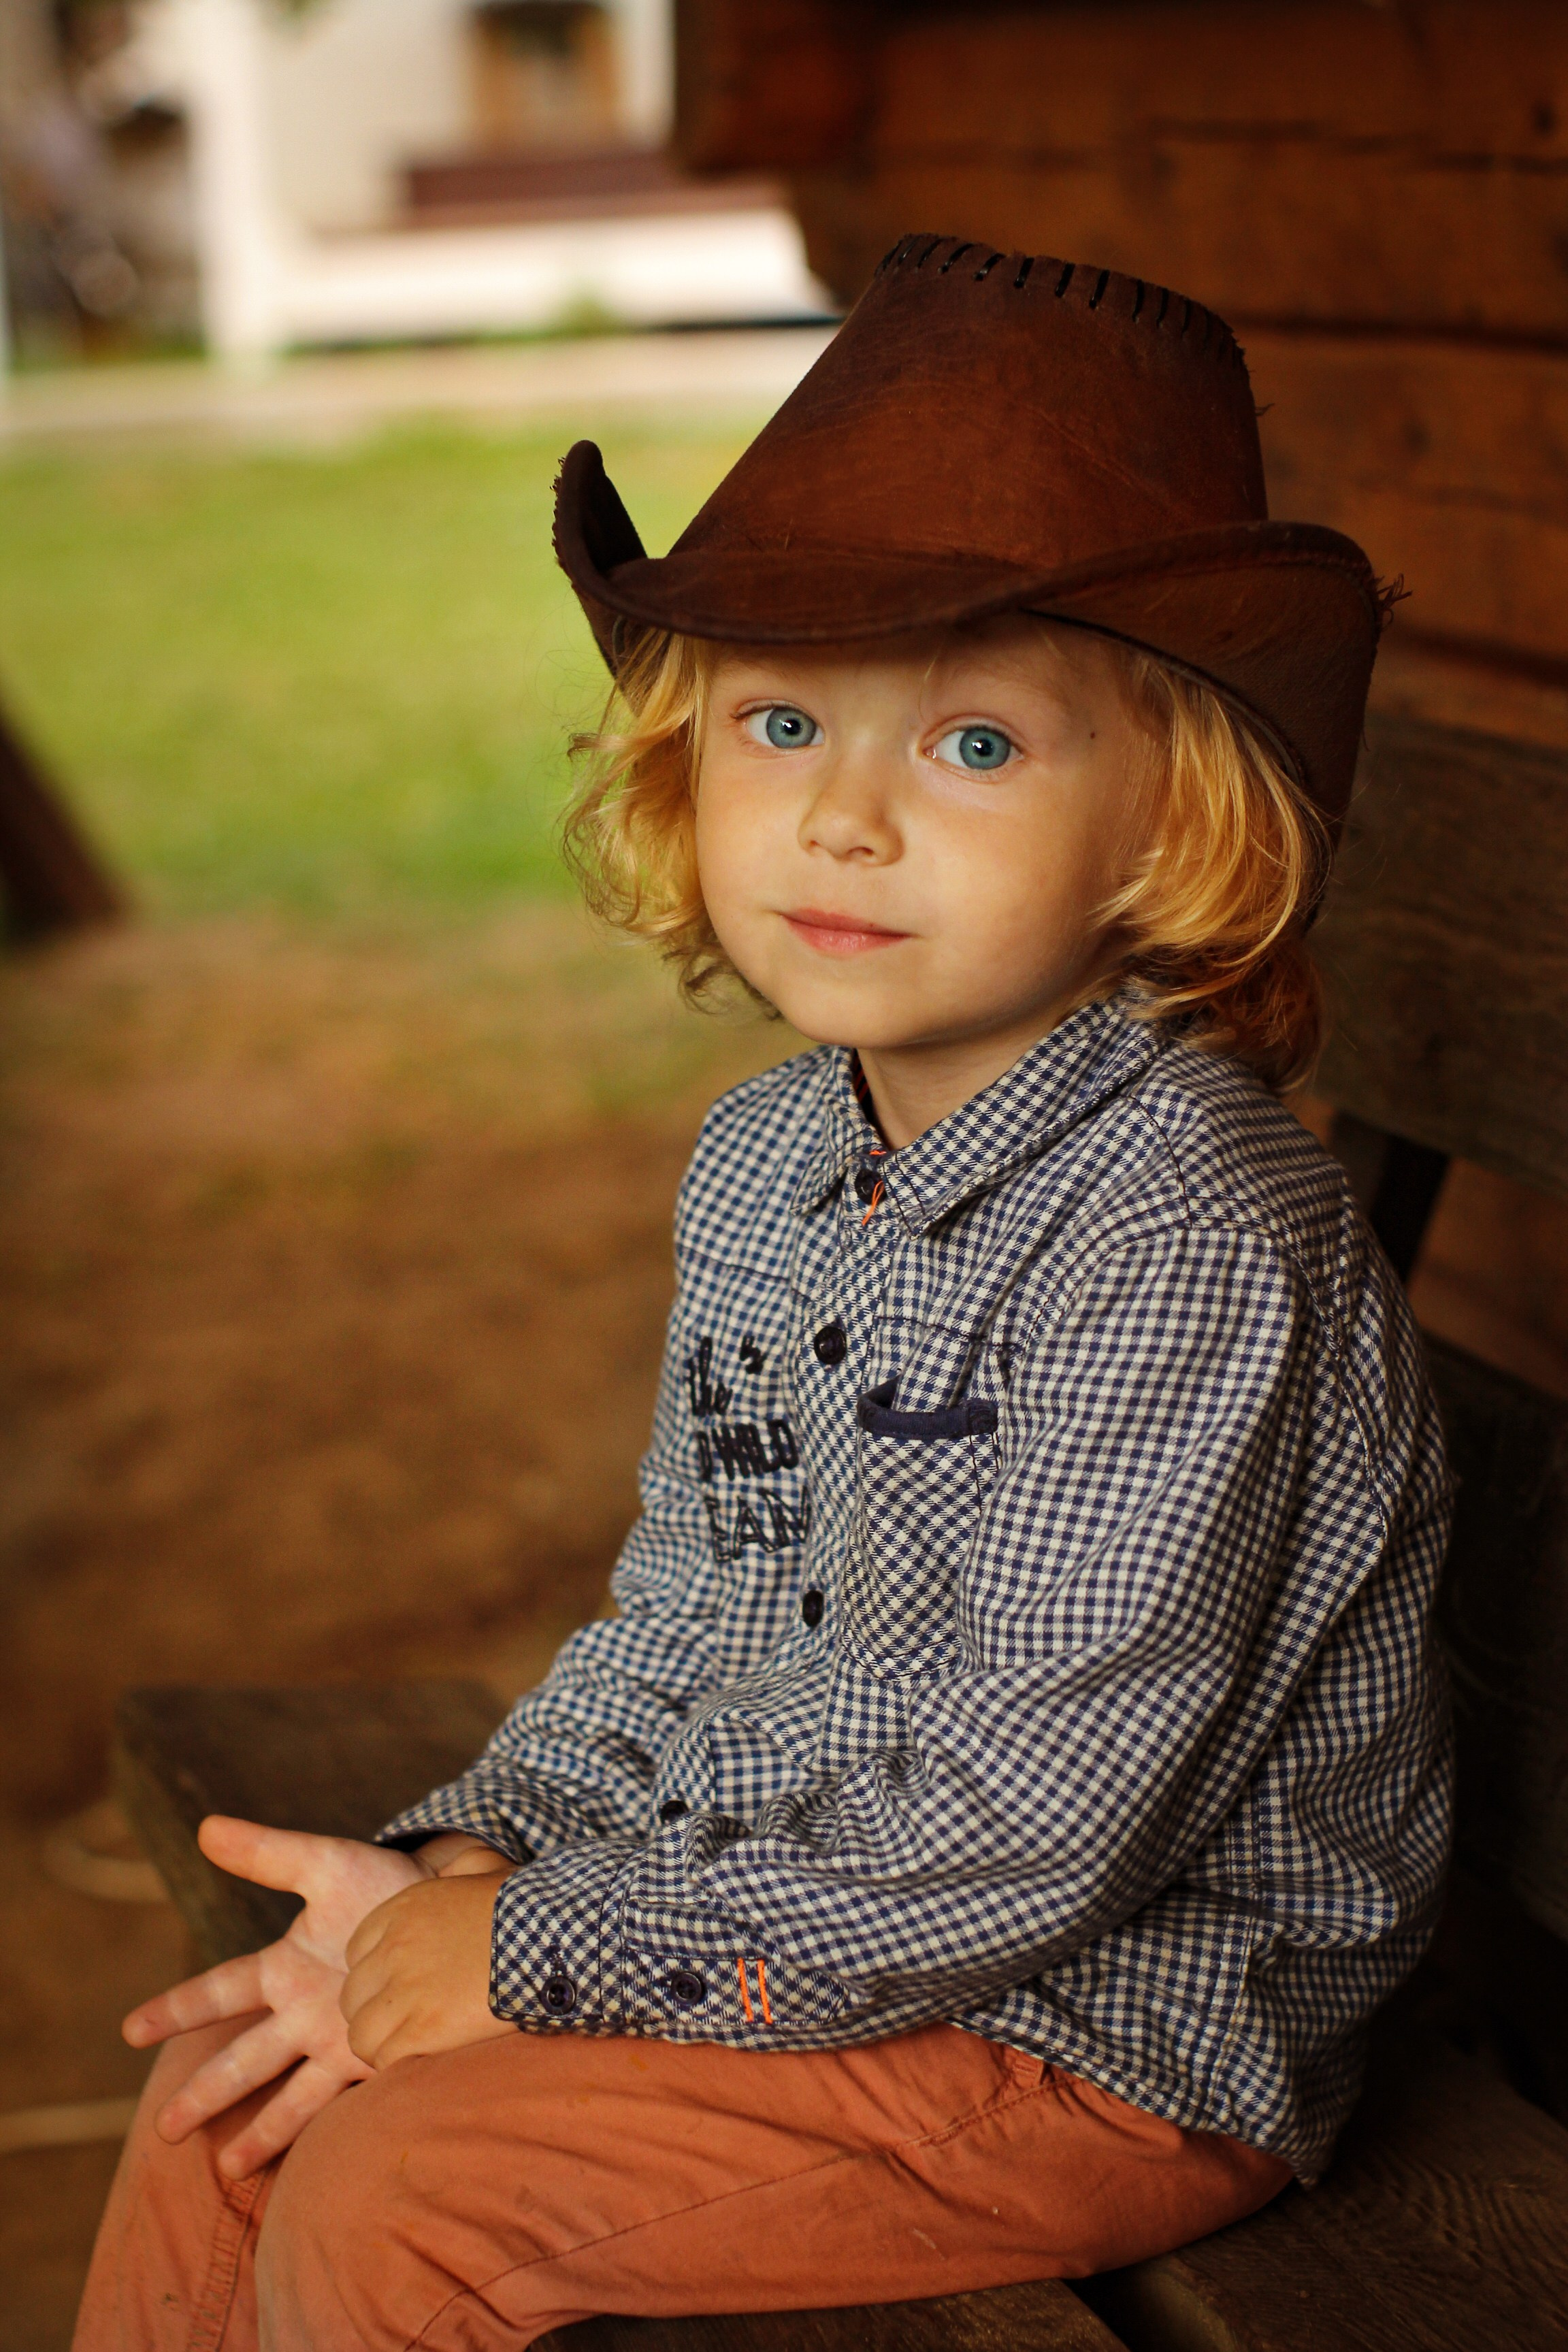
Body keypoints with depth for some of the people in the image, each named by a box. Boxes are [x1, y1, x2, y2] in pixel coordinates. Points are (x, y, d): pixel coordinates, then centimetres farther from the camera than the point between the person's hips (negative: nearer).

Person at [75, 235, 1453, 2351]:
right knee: (235, 2088, 6)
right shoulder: (763, 1161, 2)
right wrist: (463, 1869, -4)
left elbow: (1028, 1824, -26)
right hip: (765, 1882, 8)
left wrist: (549, 1950, -19)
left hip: (1116, 2017, -8)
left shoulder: (1188, 1237, -26)